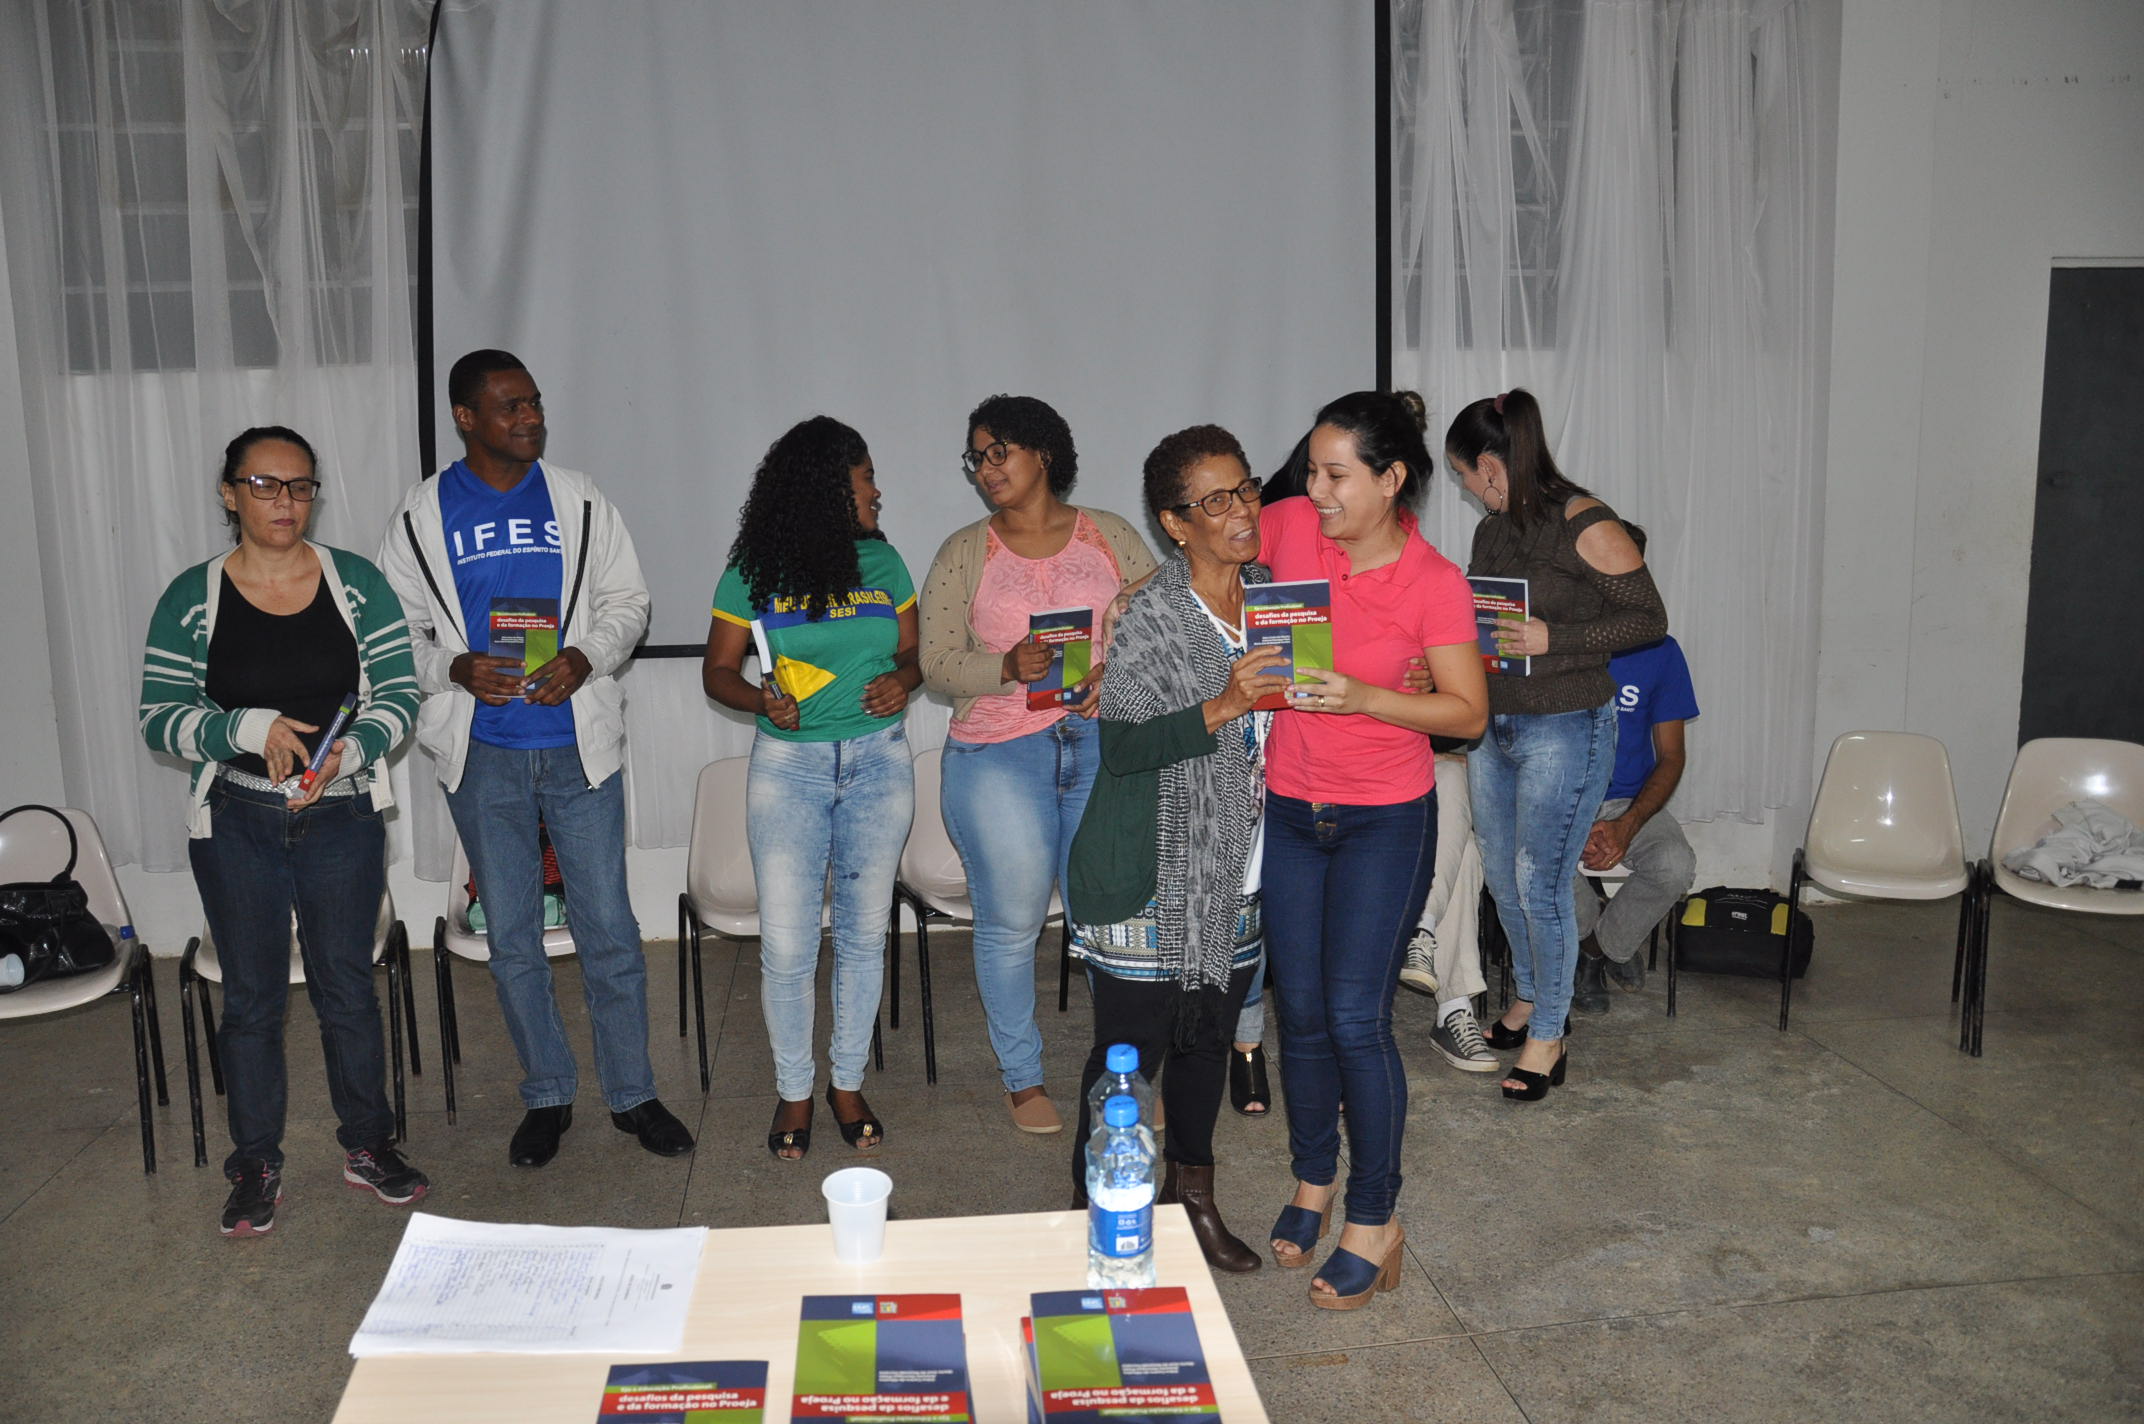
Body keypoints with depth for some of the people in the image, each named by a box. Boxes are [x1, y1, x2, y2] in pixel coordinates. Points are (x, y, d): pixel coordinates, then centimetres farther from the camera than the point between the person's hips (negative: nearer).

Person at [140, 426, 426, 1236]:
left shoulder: (357, 583, 0)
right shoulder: (191, 599, -1)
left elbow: (399, 694, -2)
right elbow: (159, 719, -3)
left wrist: (350, 748, -21)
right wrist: (249, 728, -21)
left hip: (343, 819, 0)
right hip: (236, 826, 0)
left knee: (348, 987, 10)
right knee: (251, 997, 9)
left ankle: (368, 1145, 26)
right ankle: (255, 1165, 25)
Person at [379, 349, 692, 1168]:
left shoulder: (578, 501, 3)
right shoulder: (422, 517, 2)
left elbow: (627, 602, 7)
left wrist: (585, 658, -12)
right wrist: (456, 669, -14)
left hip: (579, 745, 0)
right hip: (482, 755, 1)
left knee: (608, 928, 3)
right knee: (511, 937, 9)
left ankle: (632, 1094, 18)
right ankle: (547, 1097, 25)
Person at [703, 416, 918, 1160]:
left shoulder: (883, 561, 5)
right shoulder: (755, 571, -3)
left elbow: (914, 651, 12)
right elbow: (717, 670, 1)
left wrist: (903, 680, -10)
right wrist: (760, 698, -19)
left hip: (879, 761, 3)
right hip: (790, 764, -2)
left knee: (865, 932, 9)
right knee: (787, 945, -1)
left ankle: (847, 1081, 26)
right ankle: (793, 1091, 19)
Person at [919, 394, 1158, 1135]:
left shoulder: (1112, 537, 8)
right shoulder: (964, 553, 6)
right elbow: (937, 662, -1)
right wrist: (1010, 669, -19)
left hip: (1104, 745, 1)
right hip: (997, 753, 0)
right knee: (1011, 922, 4)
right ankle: (1021, 1076, 22)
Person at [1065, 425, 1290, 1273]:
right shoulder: (1154, 617, -16)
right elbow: (1120, 745, -21)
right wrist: (1221, 708, -32)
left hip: (1237, 869, 7)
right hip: (1154, 877, -7)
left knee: (1210, 1032, 19)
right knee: (1132, 1044, 2)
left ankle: (1191, 1190, 36)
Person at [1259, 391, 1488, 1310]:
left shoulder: (1434, 583, -14)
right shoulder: (1291, 526, -5)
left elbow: (1469, 713, -10)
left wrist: (1364, 698, -23)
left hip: (1385, 820, -4)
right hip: (1289, 811, 4)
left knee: (1356, 1018, -4)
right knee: (1300, 1014, 12)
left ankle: (1374, 1221, 15)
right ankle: (1314, 1181, 35)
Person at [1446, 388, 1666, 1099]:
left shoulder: (1583, 524, -14)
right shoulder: (1491, 530, 8)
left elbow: (1650, 618, -13)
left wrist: (1554, 639, -22)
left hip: (1564, 731, -8)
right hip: (1492, 726, 8)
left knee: (1540, 885, -1)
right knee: (1501, 876, 16)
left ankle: (1548, 1035, 16)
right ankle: (1530, 996, 38)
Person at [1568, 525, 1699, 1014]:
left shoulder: (1659, 652, 2)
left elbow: (1670, 758, 4)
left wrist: (1627, 825, -16)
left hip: (1630, 803, 1)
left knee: (1676, 865, -30)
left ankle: (1600, 947, 2)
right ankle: (1599, 943, 1)